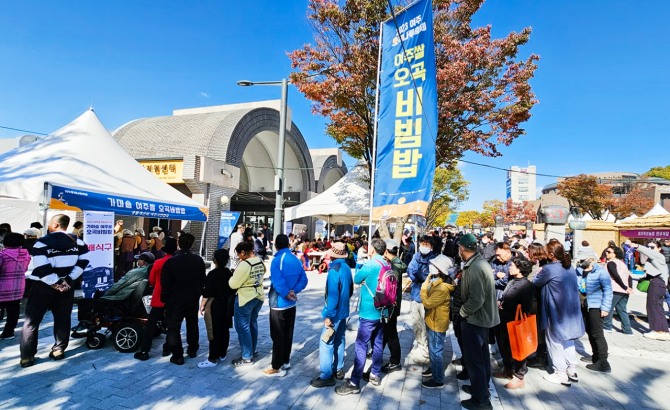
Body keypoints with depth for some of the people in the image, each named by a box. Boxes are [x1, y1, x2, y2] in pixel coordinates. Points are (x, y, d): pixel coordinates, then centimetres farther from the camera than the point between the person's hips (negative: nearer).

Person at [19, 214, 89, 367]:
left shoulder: (42, 242, -11)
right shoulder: (77, 242, 2)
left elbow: (41, 268, -19)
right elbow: (83, 262, -2)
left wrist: (55, 283, -12)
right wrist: (69, 279, -3)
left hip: (43, 286, -3)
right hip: (65, 286, 4)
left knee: (31, 321, 7)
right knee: (62, 319, 12)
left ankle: (27, 356, 8)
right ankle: (59, 350, 17)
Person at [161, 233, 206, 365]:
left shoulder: (171, 261, -16)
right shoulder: (198, 260, -3)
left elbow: (165, 283, -13)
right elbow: (202, 280, 6)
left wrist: (164, 299, -4)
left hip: (175, 299, -4)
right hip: (193, 299, 5)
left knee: (174, 327, 5)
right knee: (192, 324, 19)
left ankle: (177, 355, 5)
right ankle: (193, 349, 31)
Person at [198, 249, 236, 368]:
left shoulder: (212, 274, -15)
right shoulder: (229, 273, 5)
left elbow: (207, 292, -15)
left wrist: (202, 305, -5)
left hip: (214, 305, -7)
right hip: (226, 305, 7)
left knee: (214, 332, -3)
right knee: (224, 330, 13)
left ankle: (213, 359, 2)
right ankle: (222, 354, 24)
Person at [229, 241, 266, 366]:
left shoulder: (244, 264, -24)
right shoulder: (261, 262, 1)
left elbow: (233, 284, -19)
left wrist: (234, 275, 2)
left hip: (245, 299, -8)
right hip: (259, 296, 9)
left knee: (243, 327, 4)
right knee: (253, 323, 21)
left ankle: (247, 357, 12)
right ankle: (252, 350, 34)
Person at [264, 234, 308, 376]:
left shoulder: (277, 260, -18)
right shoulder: (296, 260, 5)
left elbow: (277, 282, -28)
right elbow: (303, 280, 2)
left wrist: (287, 294, -14)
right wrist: (293, 292, -9)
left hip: (279, 303, -7)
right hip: (291, 303, 7)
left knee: (277, 336, 2)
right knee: (287, 334, 17)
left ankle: (277, 367, 10)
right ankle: (286, 361, 30)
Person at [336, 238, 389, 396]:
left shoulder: (370, 265, -17)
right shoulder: (387, 265, 3)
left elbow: (356, 280, -2)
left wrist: (360, 266, 11)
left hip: (369, 311, -8)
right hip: (381, 310, 8)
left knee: (361, 345, -4)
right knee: (378, 343, 16)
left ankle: (354, 383, 0)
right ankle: (375, 375, 29)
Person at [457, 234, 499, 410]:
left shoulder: (475, 267, -26)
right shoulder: (480, 262, 6)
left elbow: (476, 299, -28)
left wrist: (463, 312, -15)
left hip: (474, 319, -10)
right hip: (483, 317, 10)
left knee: (473, 359, 3)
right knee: (482, 356, 23)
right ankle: (482, 387, 39)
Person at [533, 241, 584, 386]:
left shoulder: (549, 269, -22)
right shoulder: (570, 267, 2)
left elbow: (535, 283, -8)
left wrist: (539, 274, 12)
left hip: (556, 312, -8)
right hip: (570, 310, 8)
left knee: (555, 342, 7)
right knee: (567, 340, 22)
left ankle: (561, 374, 15)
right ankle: (572, 370, 29)